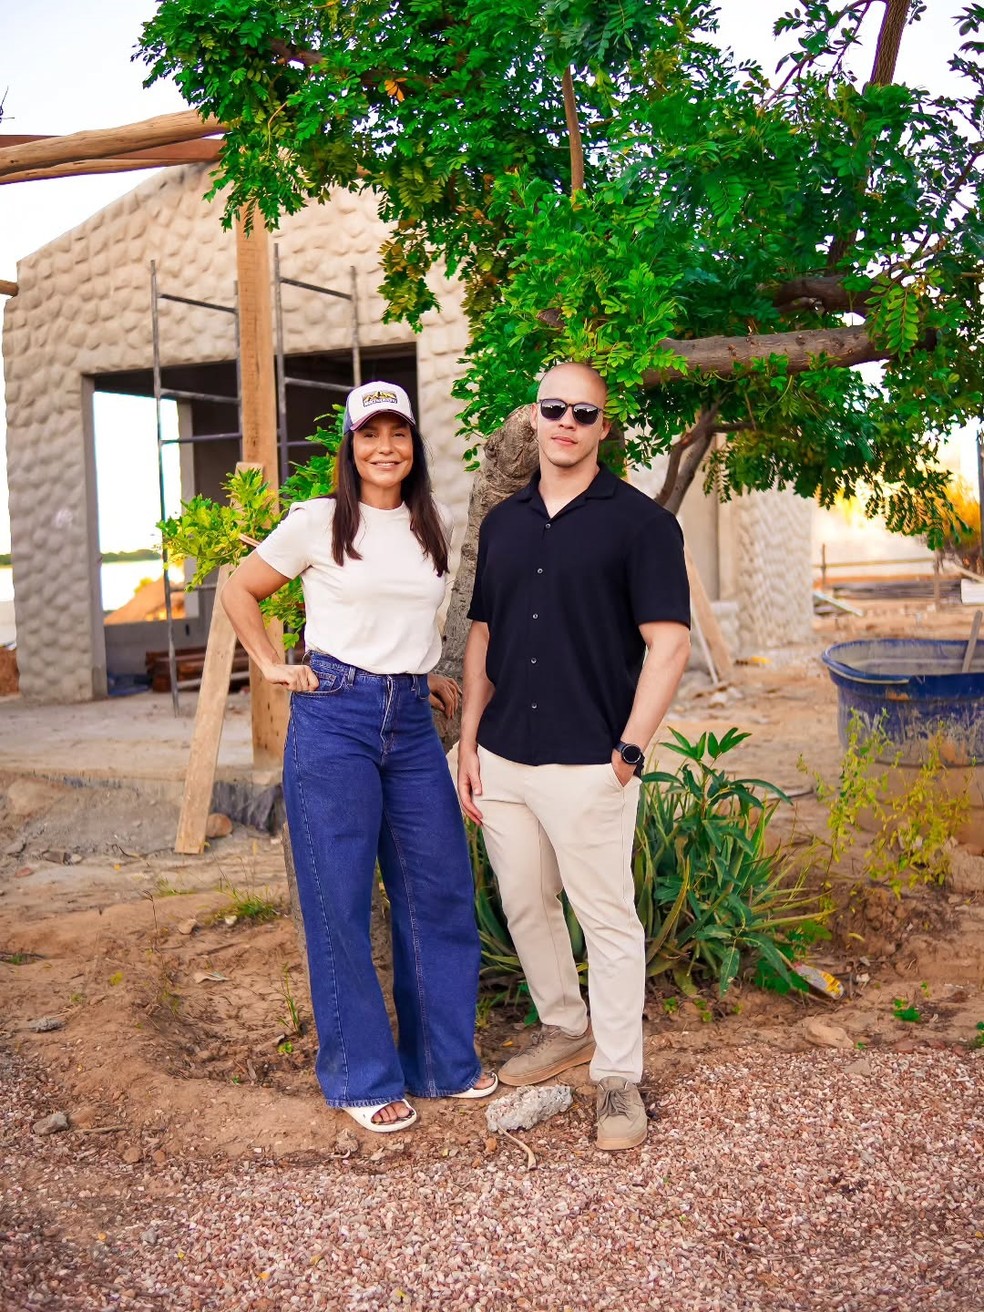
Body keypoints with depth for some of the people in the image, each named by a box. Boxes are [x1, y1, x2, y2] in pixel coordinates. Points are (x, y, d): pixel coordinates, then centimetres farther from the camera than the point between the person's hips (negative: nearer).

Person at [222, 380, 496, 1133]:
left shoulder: (437, 527, 10)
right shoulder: (318, 523, -2)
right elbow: (238, 592, 7)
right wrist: (274, 668, -1)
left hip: (413, 721, 5)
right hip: (335, 717, -4)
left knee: (441, 890, 8)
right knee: (341, 900, 2)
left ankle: (446, 1059, 25)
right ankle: (363, 1077, 16)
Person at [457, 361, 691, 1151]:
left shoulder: (638, 521, -5)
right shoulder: (503, 523, 12)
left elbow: (669, 643, -10)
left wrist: (631, 750, -15)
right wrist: (469, 742, 9)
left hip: (588, 763, -6)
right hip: (502, 759, 6)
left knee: (607, 919, 3)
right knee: (525, 907, 17)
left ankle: (618, 1074, 17)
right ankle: (565, 1029, 38)